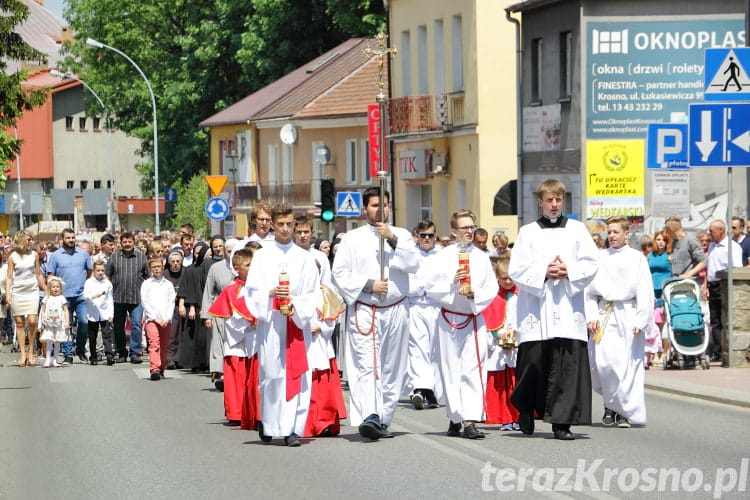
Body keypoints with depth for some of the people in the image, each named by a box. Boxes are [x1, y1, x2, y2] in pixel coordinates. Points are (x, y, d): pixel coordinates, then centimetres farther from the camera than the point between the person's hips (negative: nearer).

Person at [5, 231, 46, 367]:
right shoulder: (13, 256, 1)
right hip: (17, 293, -1)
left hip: (32, 292, 1)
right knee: (19, 322, 1)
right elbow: (9, 277, 3)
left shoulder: (34, 254, 6)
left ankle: (31, 352, 1)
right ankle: (23, 354, 5)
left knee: (32, 321, -11)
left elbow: (38, 274, 14)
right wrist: (7, 293, -7)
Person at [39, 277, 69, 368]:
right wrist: (42, 322, 3)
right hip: (49, 324, 0)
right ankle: (48, 359, -8)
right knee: (49, 341, -8)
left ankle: (54, 360, 11)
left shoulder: (62, 298, 5)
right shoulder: (47, 299, 7)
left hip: (59, 324, 0)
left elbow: (66, 311, 4)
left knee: (57, 342, 4)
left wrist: (67, 322, -4)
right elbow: (43, 311, 10)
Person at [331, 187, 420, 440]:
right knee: (367, 365, -17)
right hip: (364, 311, -3)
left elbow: (413, 264, -4)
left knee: (391, 368, 5)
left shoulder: (401, 235, 11)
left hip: (395, 312, 3)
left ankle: (383, 419, 14)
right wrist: (368, 285, -10)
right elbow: (339, 272, 1)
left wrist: (392, 240, -14)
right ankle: (370, 417, -30)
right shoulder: (353, 239, 6)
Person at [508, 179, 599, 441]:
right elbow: (516, 270, 2)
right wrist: (544, 272, -11)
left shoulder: (577, 230, 11)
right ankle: (526, 411, 24)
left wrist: (568, 271, -10)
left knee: (568, 364, -8)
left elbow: (591, 264, 6)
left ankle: (562, 422, -6)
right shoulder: (528, 232, 9)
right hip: (535, 308, 0)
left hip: (568, 307, 0)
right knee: (533, 361, -1)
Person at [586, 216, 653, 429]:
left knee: (627, 363, -3)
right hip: (604, 315, 2)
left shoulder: (636, 258, 1)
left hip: (627, 314, -2)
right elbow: (590, 290, 11)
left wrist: (641, 321, -8)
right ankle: (611, 406, 13)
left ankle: (626, 411, 7)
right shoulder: (601, 258, 8)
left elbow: (645, 292, -1)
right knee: (601, 362, -6)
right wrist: (591, 316, 1)